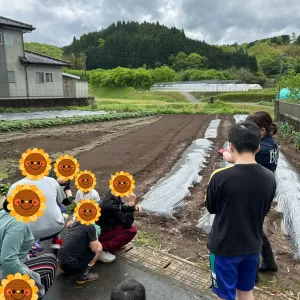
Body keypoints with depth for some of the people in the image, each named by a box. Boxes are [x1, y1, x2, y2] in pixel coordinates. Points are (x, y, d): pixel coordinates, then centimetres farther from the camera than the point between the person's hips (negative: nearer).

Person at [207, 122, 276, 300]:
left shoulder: (220, 177, -24)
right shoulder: (270, 178, -11)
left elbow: (211, 209, -6)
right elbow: (265, 211, 5)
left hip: (224, 247, -4)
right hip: (253, 246, 4)